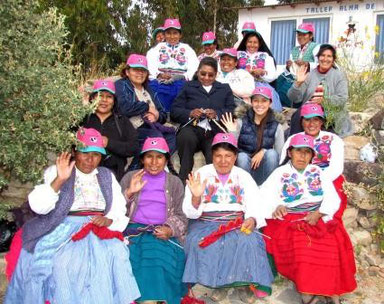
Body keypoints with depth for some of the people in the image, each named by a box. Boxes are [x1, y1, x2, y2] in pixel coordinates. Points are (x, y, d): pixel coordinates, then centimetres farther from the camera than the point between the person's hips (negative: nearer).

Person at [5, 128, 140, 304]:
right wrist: (59, 180, -18)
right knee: (65, 261, -28)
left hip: (99, 233, 3)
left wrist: (109, 220, -8)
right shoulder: (55, 172, 8)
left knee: (115, 255, -22)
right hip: (63, 231, -2)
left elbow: (119, 212, 14)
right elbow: (38, 207, -6)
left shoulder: (107, 176, 18)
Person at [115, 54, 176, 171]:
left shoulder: (149, 90, 27)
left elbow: (163, 115, 22)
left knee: (172, 137, -22)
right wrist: (147, 107, -2)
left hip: (151, 128, 6)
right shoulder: (121, 86, 6)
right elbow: (125, 108, -15)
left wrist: (157, 116, -3)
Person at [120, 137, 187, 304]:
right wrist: (129, 193, -10)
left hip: (163, 233, 0)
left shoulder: (175, 182, 15)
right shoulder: (130, 177, 14)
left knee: (161, 260, -28)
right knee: (136, 259, -28)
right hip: (135, 230, 0)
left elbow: (180, 215, 11)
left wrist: (170, 230, -9)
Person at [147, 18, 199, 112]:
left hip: (182, 83, 0)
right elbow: (150, 67, 6)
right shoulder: (158, 48, 22)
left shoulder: (187, 48, 20)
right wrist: (160, 74, -14)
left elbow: (194, 69, 5)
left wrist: (182, 76, -14)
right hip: (160, 84, 1)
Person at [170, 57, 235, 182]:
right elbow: (174, 111, 13)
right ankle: (183, 180, -31)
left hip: (215, 132, 0)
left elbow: (232, 111, 12)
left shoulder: (225, 89, 28)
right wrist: (190, 114, -7)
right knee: (186, 137, -37)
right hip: (192, 129, 0)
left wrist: (217, 114, -8)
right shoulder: (188, 87, 25)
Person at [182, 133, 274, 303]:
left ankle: (244, 282, -7)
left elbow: (255, 206, 1)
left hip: (238, 224, 1)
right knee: (200, 242, -31)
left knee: (248, 241, -30)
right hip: (206, 223, -1)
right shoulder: (201, 174, 5)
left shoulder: (243, 176, 11)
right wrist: (196, 197, -24)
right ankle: (218, 282, -9)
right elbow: (190, 212, -2)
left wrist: (252, 220, -22)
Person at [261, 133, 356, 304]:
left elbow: (333, 199, 6)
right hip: (290, 221, -2)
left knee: (334, 241, -25)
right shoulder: (280, 173, 7)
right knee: (299, 245, -31)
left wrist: (319, 213, -12)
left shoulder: (317, 172, 15)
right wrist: (276, 207, -27)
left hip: (319, 218, 2)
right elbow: (263, 197, -6)